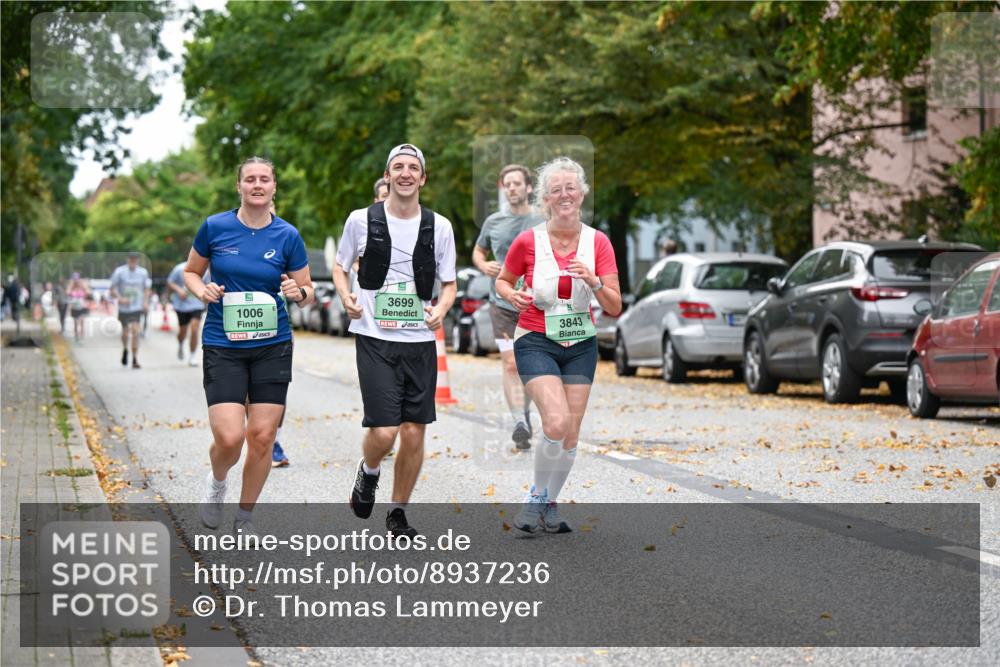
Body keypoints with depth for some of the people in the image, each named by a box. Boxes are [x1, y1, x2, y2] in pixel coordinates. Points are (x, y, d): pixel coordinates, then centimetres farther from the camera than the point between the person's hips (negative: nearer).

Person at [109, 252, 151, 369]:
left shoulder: (143, 272, 2)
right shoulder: (119, 272, -6)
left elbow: (146, 289, 14)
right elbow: (113, 289, -1)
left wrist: (146, 301, -1)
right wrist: (120, 299, -17)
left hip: (137, 308, 0)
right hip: (124, 308, 0)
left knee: (135, 331, -14)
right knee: (125, 332, 10)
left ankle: (135, 360, -12)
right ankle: (125, 349, 43)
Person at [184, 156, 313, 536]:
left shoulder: (287, 236, 0)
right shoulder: (215, 227, -2)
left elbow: (307, 291, 9)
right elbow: (190, 272, 13)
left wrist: (298, 292, -14)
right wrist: (203, 291, -9)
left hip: (272, 346, 2)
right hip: (223, 346, -1)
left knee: (262, 437, 0)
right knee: (230, 438, -14)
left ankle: (245, 516, 20)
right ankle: (216, 483, 22)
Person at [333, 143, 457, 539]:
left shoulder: (439, 226, 4)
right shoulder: (362, 220, 0)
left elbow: (449, 283, 12)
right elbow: (340, 267, 14)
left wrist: (441, 309, -10)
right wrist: (347, 297, -7)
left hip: (420, 341, 2)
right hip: (374, 339, -2)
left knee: (414, 434, 2)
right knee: (383, 431, -13)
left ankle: (398, 513, 20)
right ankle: (368, 472, 22)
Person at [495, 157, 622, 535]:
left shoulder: (598, 243, -3)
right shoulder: (528, 241, -7)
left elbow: (614, 308, -4)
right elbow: (502, 281, 10)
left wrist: (593, 281, -22)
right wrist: (512, 295, -12)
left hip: (581, 346, 3)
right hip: (536, 343, -3)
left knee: (571, 436, 3)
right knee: (557, 422, -22)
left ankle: (549, 505, 21)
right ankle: (536, 497, -1)